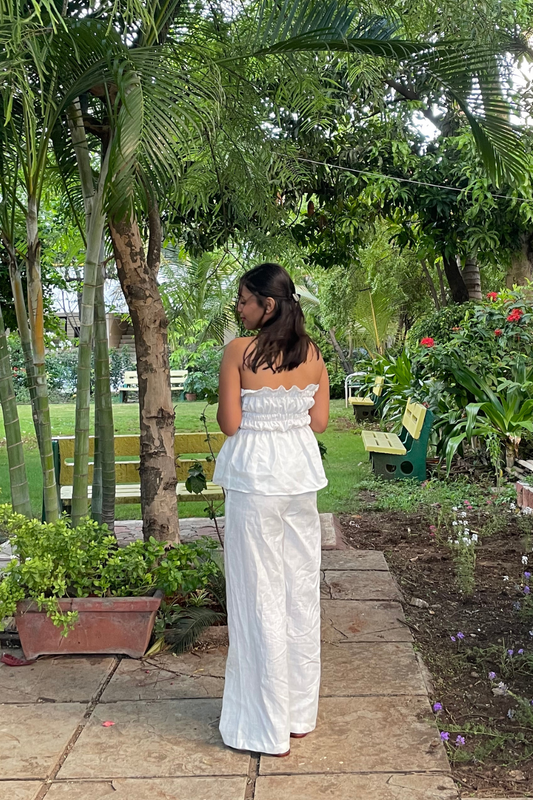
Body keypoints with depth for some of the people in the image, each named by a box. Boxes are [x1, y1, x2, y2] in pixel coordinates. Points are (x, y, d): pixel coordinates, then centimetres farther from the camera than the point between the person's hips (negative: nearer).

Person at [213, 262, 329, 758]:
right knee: (301, 590, 15)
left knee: (259, 595, 3)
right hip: (301, 473, 6)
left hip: (255, 476, -6)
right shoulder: (313, 354, 3)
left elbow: (229, 423, -13)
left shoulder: (239, 352, -13)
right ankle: (301, 713, 28)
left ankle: (268, 729, 13)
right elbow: (319, 421, 5)